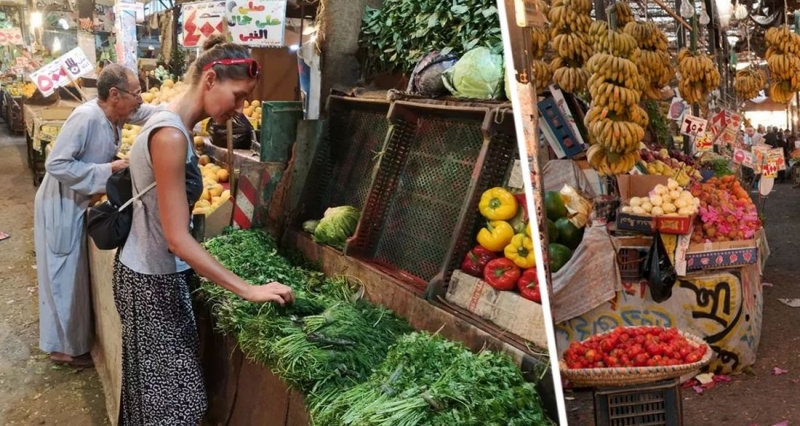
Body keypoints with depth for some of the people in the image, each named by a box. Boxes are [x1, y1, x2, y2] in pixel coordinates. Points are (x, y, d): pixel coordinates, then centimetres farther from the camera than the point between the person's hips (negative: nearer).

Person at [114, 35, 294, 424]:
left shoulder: (172, 124, 5)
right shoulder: (171, 135, -25)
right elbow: (177, 238, -27)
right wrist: (249, 290, -25)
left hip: (154, 271, 9)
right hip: (153, 280, -9)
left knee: (157, 389, 21)